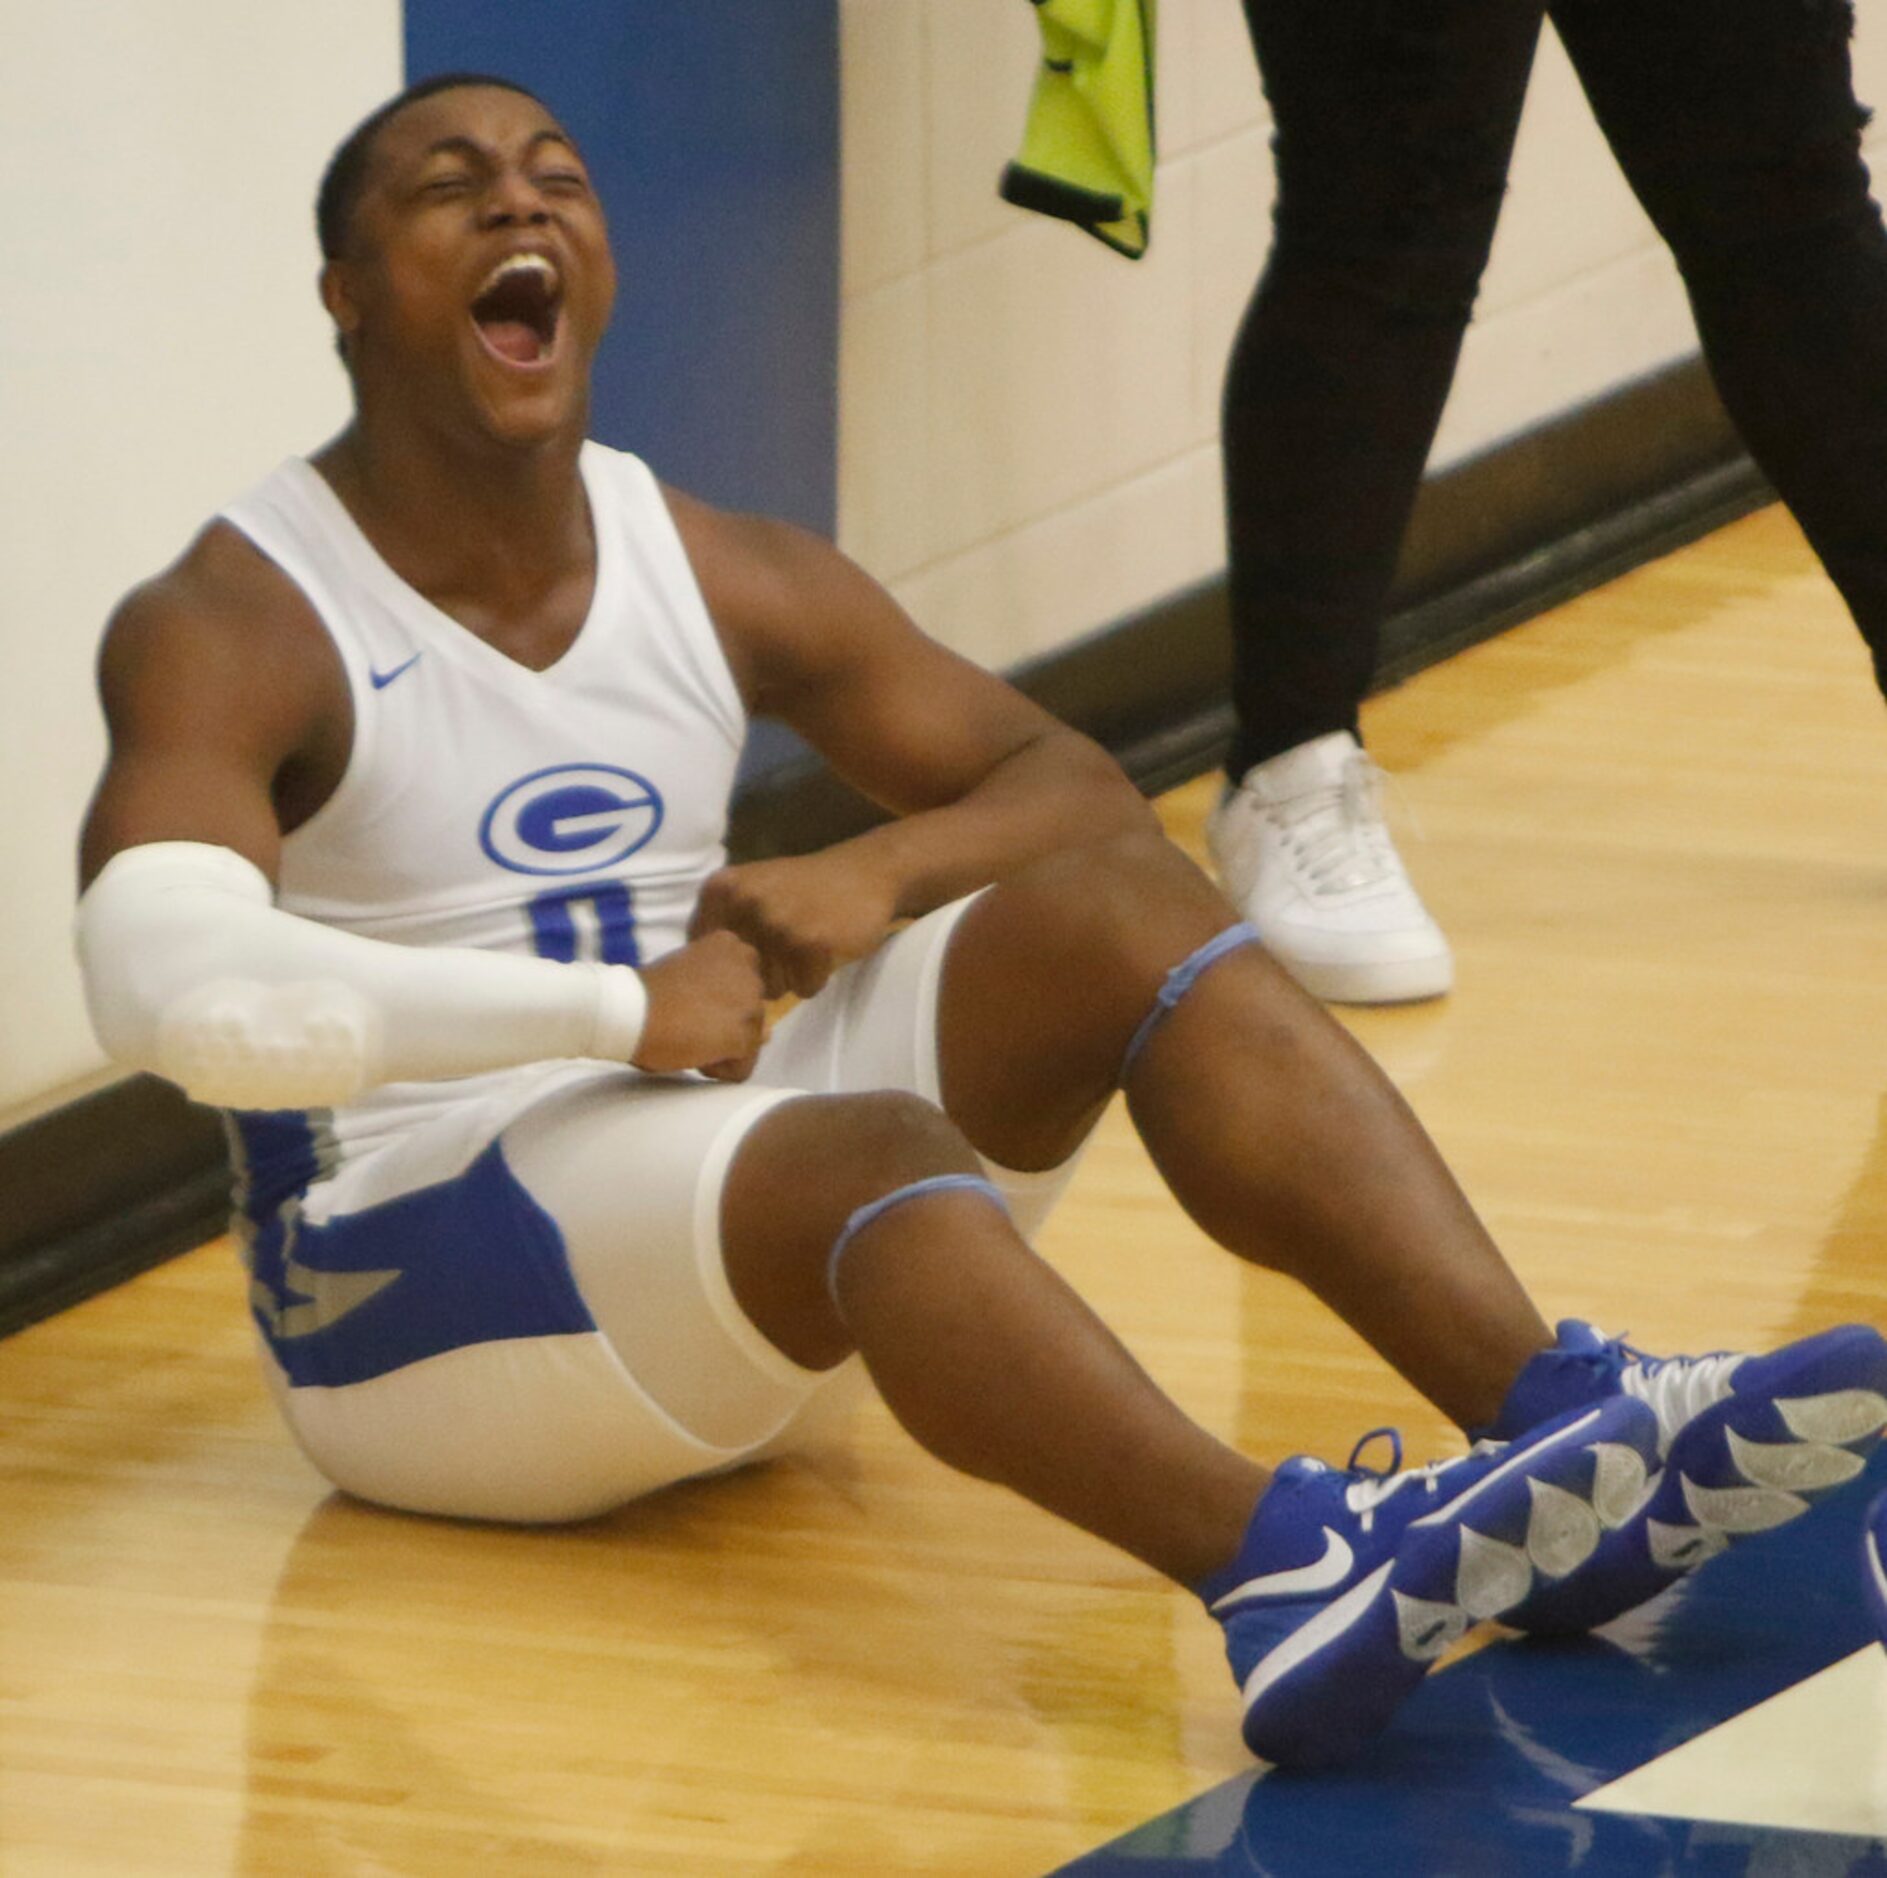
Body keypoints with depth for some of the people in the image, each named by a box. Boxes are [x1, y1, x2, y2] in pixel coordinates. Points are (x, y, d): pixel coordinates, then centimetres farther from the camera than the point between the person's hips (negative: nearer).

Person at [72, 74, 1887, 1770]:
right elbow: (170, 991, -30)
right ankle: (1289, 1579, -65)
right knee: (870, 1153, -36)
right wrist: (614, 1008, -30)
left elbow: (1070, 781, 12)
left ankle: (1562, 1428, -33)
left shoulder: (720, 578, 9)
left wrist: (876, 877, -11)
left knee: (1117, 901, -15)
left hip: (700, 1175, 7)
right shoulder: (227, 634, -12)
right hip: (410, 1290, -7)